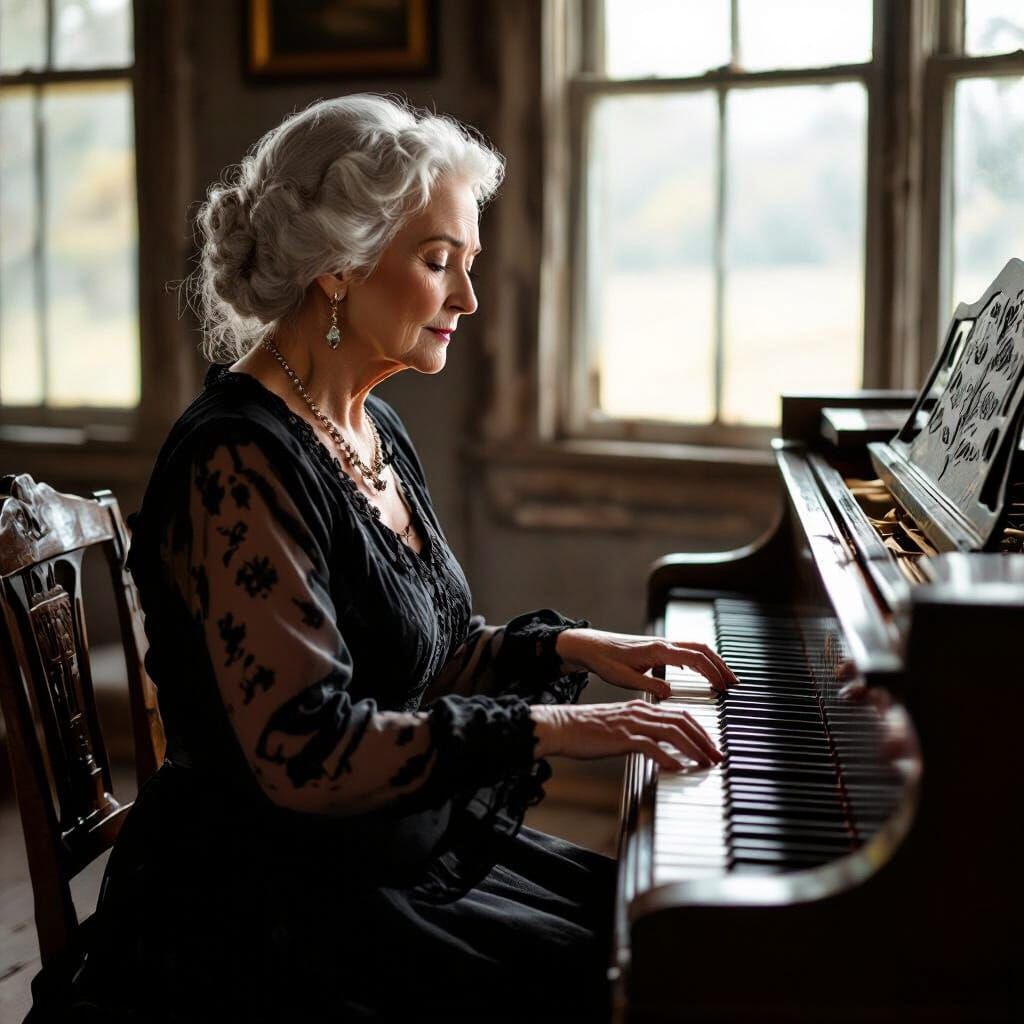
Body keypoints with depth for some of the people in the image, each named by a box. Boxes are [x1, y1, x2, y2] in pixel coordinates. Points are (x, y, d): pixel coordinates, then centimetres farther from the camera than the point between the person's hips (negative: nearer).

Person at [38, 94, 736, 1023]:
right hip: (276, 907, -9)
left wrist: (569, 646, 2)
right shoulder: (242, 461, -21)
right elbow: (304, 750, -27)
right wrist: (542, 728, -26)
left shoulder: (371, 428, 9)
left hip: (403, 853, 9)